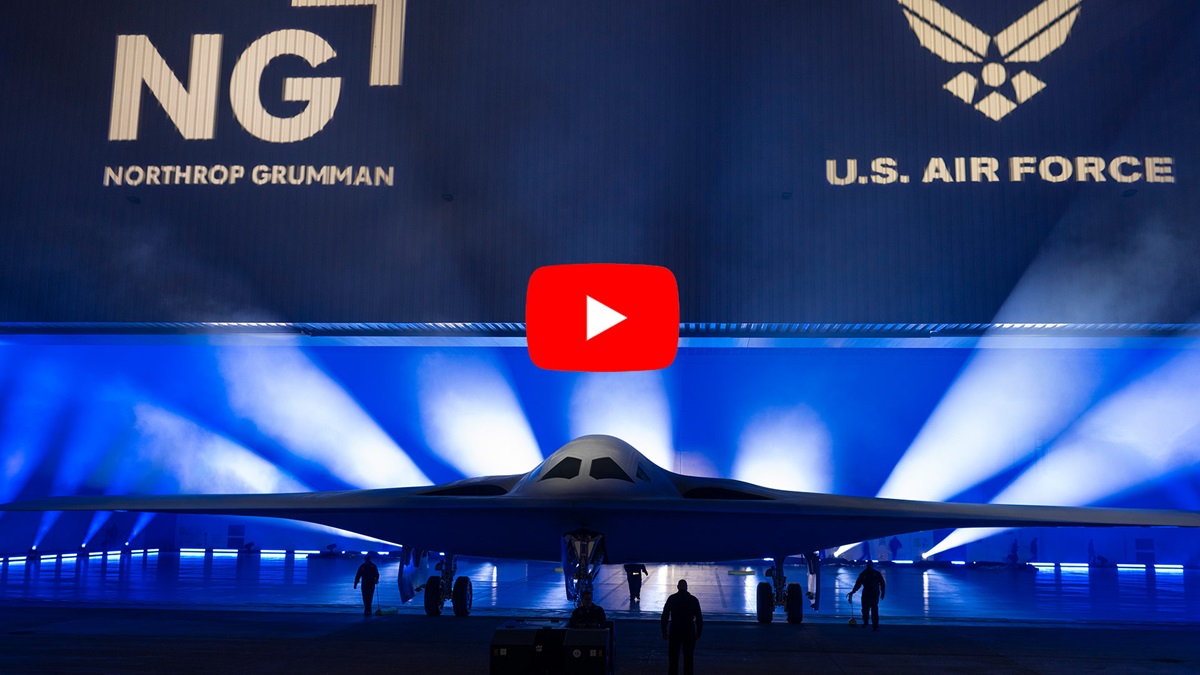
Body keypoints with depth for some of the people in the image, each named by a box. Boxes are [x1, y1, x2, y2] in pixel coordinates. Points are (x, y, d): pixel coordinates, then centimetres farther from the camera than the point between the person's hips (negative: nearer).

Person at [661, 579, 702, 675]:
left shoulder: (671, 598, -4)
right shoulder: (693, 599, -4)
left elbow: (664, 616, -3)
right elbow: (699, 618, -2)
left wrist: (664, 631, 5)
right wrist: (698, 633, 7)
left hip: (674, 632, 0)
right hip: (689, 632, 0)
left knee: (673, 657, 10)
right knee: (688, 658, 10)